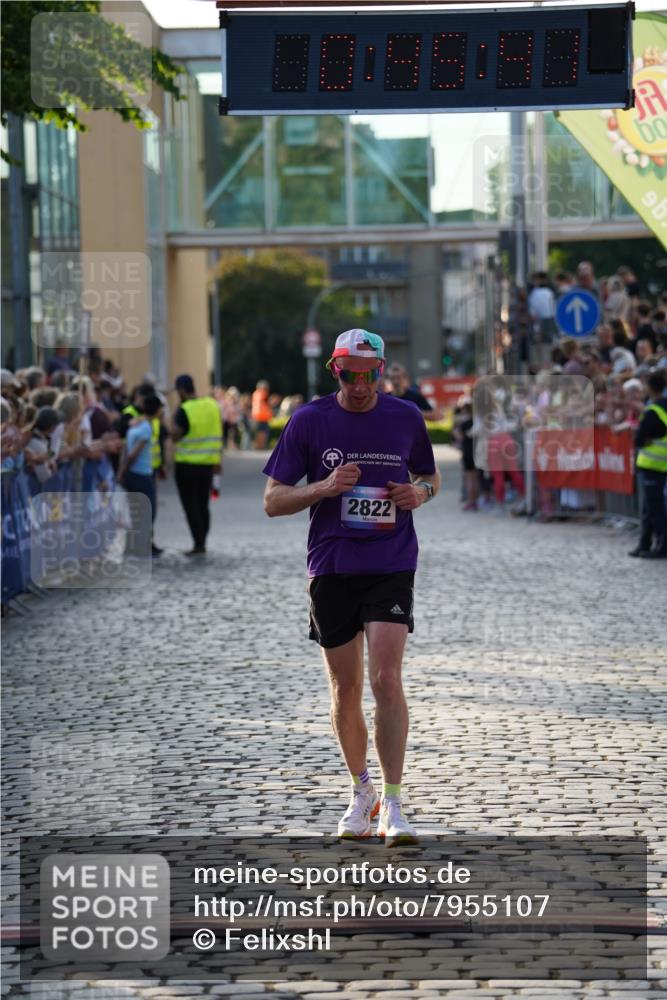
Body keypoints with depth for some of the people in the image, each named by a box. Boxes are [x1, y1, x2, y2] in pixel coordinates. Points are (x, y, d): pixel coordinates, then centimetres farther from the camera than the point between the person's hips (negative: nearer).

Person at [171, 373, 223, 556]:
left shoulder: (184, 410, -15)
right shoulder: (212, 405, 3)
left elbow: (175, 436, -15)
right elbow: (218, 434, 8)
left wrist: (173, 420, -1)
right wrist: (218, 460, 15)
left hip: (187, 465, -6)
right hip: (208, 463, 6)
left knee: (191, 505, 1)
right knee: (203, 505, 14)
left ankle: (198, 544, -3)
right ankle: (202, 544, 18)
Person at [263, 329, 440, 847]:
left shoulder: (406, 417, 3)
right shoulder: (309, 421, -1)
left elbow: (431, 475, 20)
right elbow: (273, 500, 0)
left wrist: (422, 491, -4)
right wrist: (325, 487, -17)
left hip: (391, 566, -1)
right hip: (332, 567, 1)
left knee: (386, 679, -15)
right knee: (346, 691, 8)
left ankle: (393, 805, -12)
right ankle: (361, 790, 29)